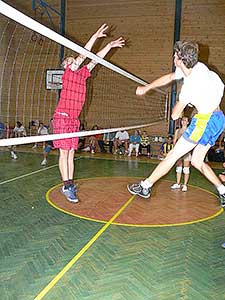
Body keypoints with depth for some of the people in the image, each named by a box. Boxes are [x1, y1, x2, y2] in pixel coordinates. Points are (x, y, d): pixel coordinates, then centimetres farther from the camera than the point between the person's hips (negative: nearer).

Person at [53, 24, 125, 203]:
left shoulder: (82, 74, 15)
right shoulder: (68, 73, -3)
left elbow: (95, 60, 18)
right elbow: (83, 55, -11)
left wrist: (109, 46, 17)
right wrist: (95, 37, -11)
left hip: (74, 119, 7)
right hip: (63, 116, -7)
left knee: (71, 153, 6)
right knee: (64, 152, -7)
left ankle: (69, 185, 11)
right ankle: (67, 186, -6)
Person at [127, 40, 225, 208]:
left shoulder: (191, 84, -21)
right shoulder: (197, 67, 4)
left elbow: (175, 115, -11)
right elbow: (170, 77, 21)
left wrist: (178, 105, 12)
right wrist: (146, 88, 27)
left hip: (206, 119, -9)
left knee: (174, 154, -3)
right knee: (197, 161, 15)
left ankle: (146, 186, 6)